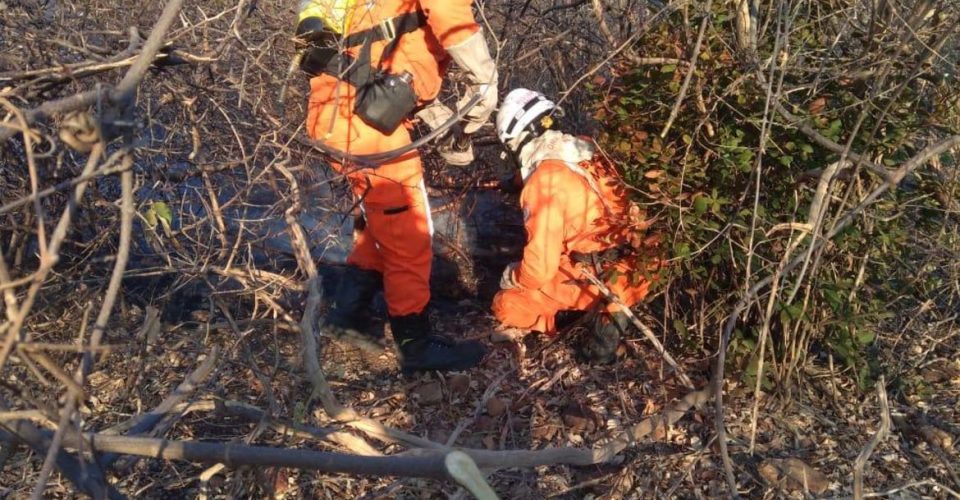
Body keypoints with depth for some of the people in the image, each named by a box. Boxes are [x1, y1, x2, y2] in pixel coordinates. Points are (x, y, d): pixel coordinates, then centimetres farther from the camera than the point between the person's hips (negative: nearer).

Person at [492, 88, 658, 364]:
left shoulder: (545, 181, -19)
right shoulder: (587, 151, 4)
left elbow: (541, 266, -19)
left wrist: (512, 277, 2)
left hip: (601, 278, -7)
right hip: (632, 265, 7)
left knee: (506, 306, -2)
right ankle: (608, 310, 8)